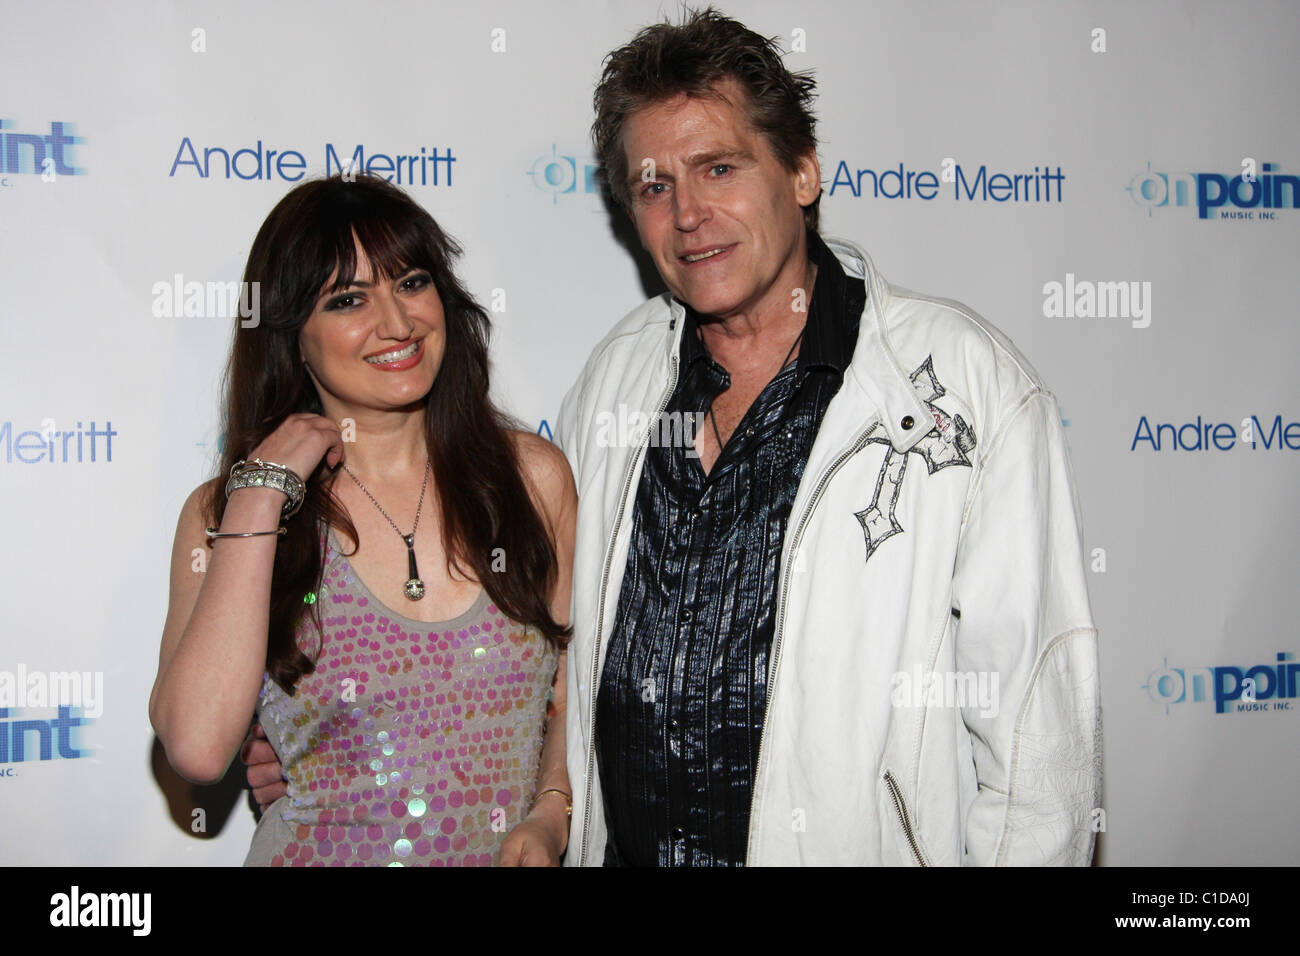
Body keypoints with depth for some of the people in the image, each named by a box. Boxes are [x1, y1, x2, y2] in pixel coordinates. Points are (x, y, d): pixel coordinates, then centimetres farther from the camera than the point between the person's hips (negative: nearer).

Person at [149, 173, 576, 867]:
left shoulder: (534, 476, -1)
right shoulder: (226, 510, -4)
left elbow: (576, 685, 8)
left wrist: (550, 814, -9)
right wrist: (261, 495, -15)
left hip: (512, 855, 3)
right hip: (320, 852, -2)